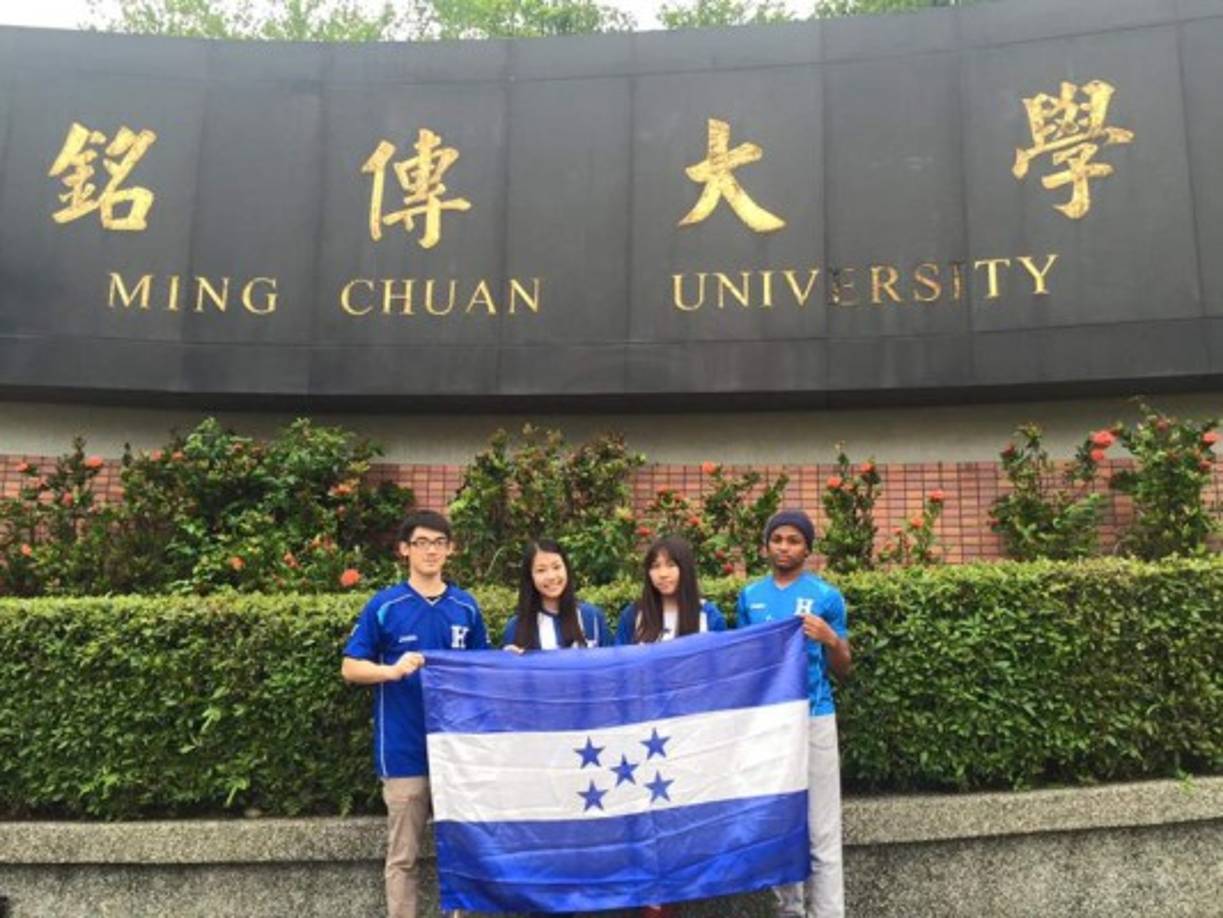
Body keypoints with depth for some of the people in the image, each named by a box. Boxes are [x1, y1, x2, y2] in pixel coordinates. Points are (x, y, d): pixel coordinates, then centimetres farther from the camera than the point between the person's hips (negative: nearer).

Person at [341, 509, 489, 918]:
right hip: (404, 751, -3)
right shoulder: (384, 606, -4)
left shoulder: (466, 607, 5)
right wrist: (393, 670, -21)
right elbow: (350, 668, -4)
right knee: (402, 856, 7)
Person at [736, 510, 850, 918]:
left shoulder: (826, 596, -1)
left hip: (813, 717, -3)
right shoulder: (749, 596, 8)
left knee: (822, 829, -2)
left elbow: (842, 670, 3)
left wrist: (830, 639, -17)